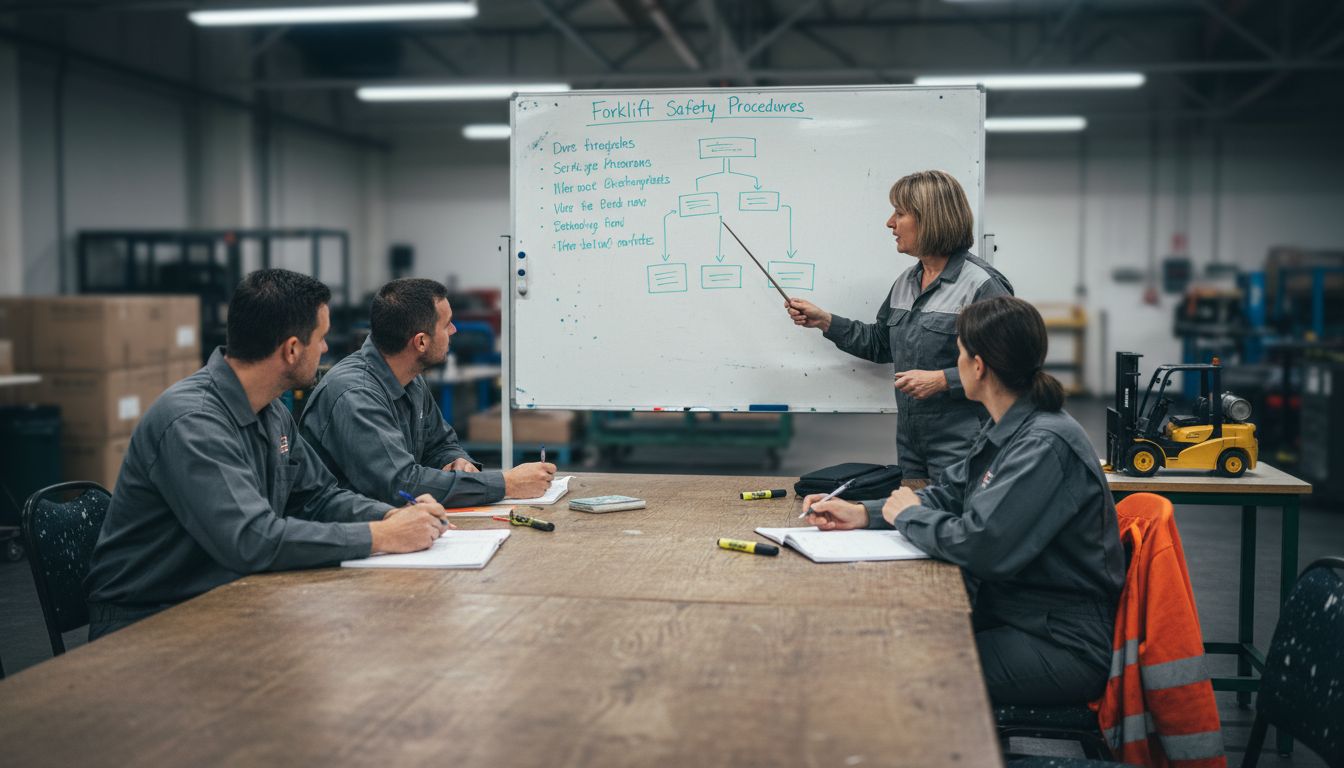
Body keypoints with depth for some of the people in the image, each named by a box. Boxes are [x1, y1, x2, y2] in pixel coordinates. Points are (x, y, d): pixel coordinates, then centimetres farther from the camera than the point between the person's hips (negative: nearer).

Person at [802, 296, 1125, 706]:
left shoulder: (1046, 445, -24)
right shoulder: (1006, 430, 8)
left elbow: (980, 545, -29)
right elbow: (950, 494, 19)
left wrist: (909, 515, -10)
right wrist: (863, 513, 6)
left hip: (1064, 647, -9)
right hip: (1014, 616, 9)